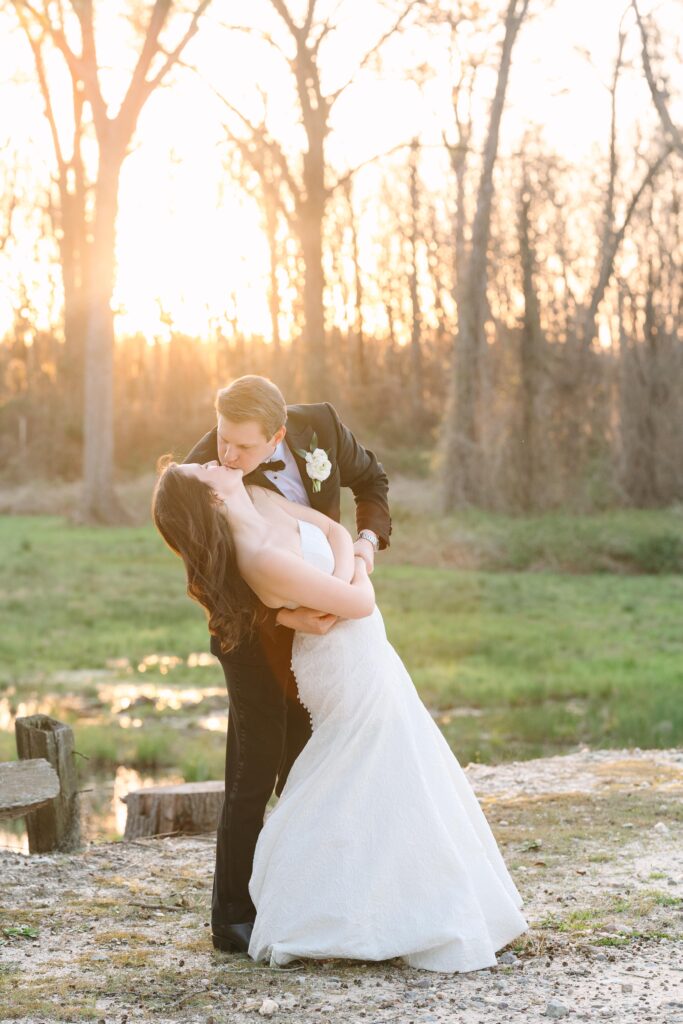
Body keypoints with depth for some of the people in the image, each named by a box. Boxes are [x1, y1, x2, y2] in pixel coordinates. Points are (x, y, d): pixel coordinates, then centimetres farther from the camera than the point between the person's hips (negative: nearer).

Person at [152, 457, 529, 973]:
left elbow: (336, 530, 3)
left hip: (353, 656, 9)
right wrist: (356, 573, -3)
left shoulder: (256, 498, -7)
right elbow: (360, 603, -23)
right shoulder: (263, 559, -32)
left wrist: (345, 563, -16)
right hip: (353, 670, -9)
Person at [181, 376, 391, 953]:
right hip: (252, 626, -5)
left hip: (318, 623, 5)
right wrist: (284, 618, -35)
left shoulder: (320, 425, -15)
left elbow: (370, 478, 5)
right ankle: (234, 920, 4)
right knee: (255, 774, -7)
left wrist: (369, 538, -14)